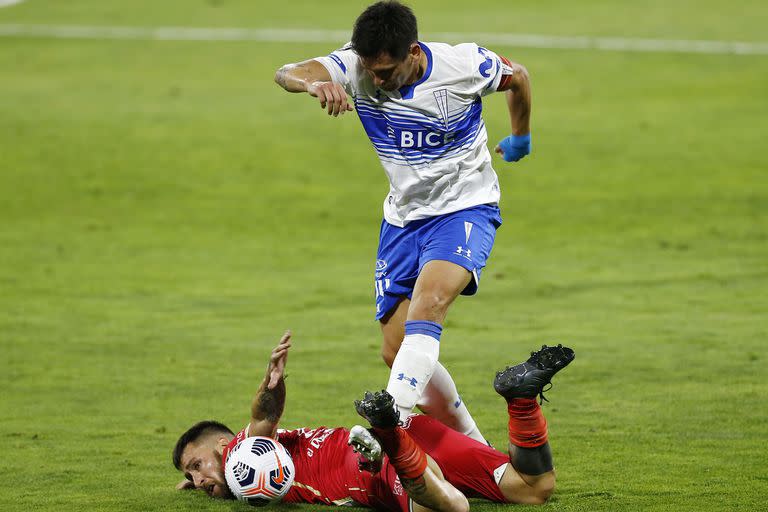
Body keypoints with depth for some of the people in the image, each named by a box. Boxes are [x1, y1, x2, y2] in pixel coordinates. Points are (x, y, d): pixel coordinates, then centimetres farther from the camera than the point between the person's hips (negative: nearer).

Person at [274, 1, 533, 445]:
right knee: (397, 353, 3)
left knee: (427, 301, -33)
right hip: (403, 217, 5)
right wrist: (314, 83, -56)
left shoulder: (465, 64, -19)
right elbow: (288, 73, -32)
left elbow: (518, 77, 4)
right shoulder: (357, 67, -14)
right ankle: (473, 447, 19)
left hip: (466, 208, -5)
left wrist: (520, 139, 20)